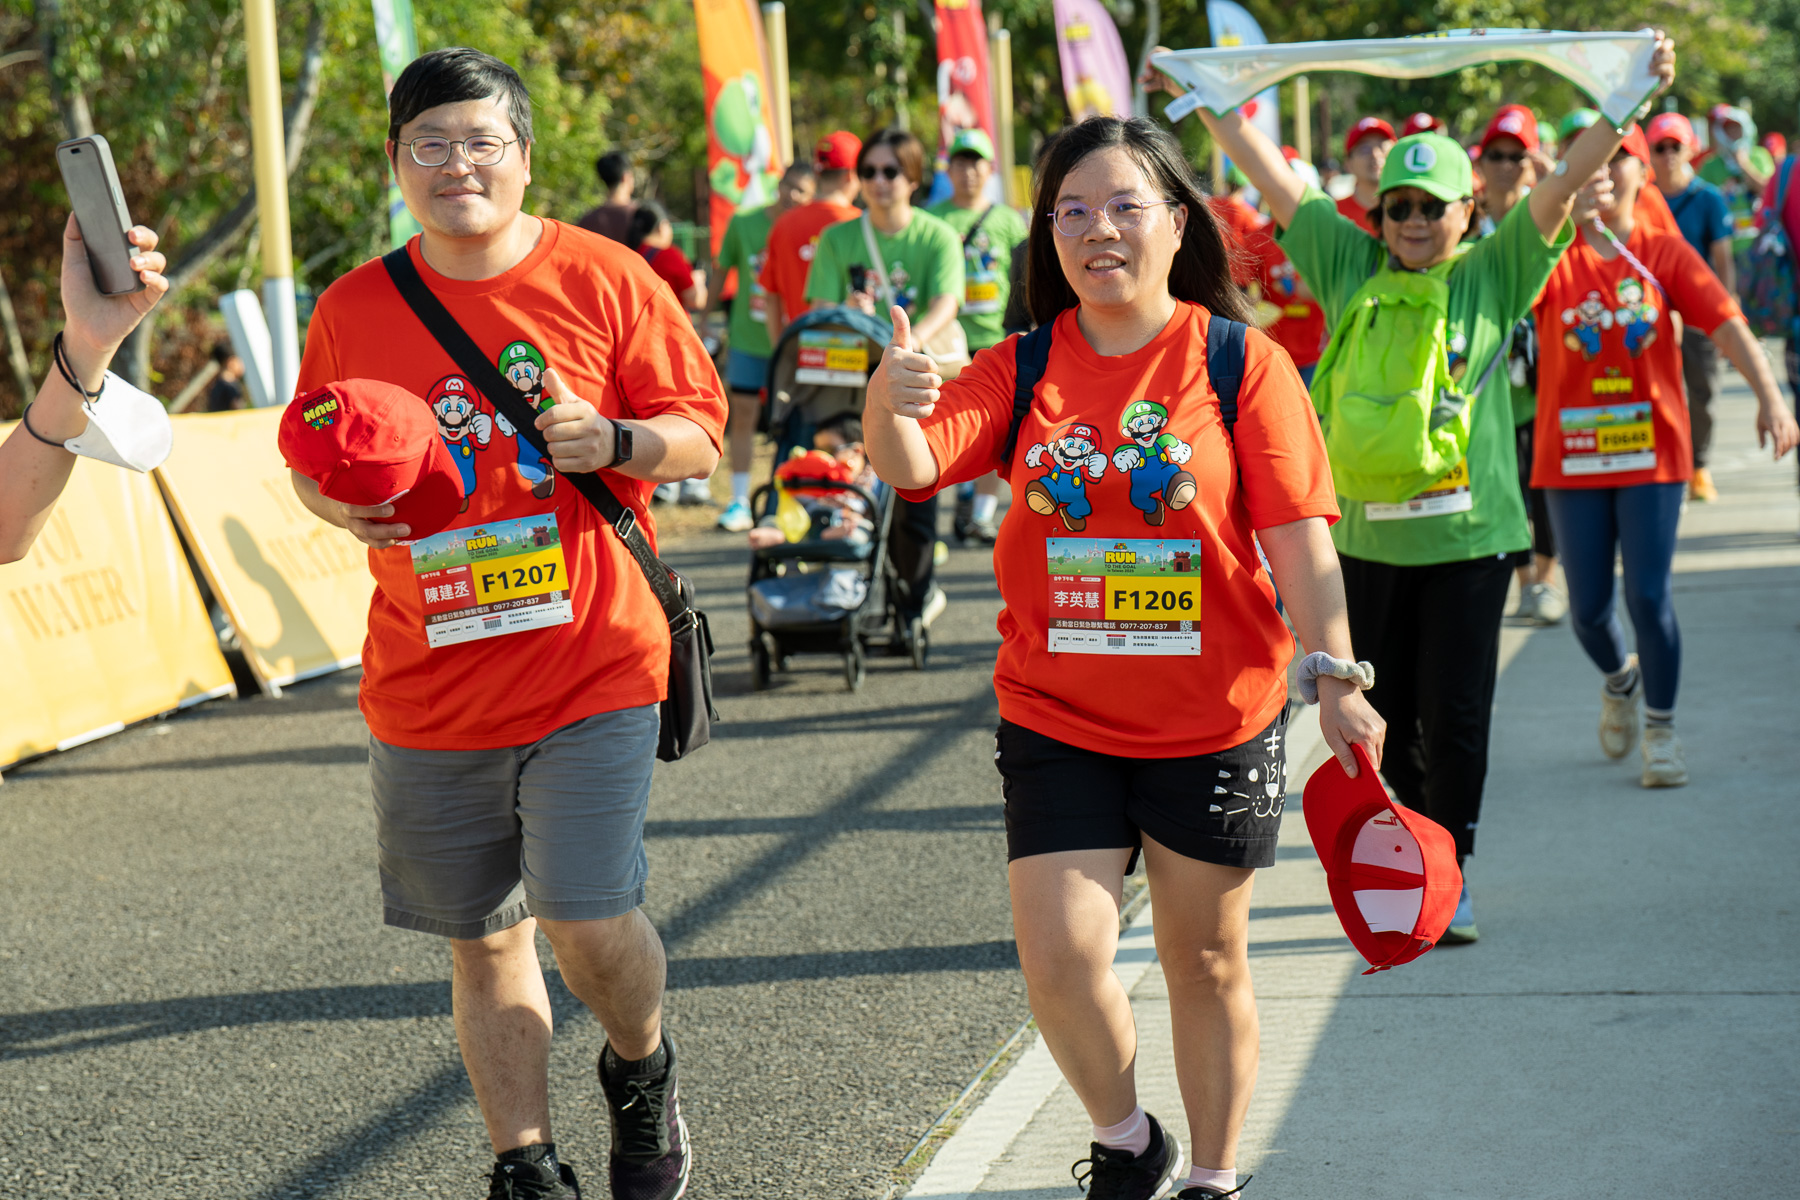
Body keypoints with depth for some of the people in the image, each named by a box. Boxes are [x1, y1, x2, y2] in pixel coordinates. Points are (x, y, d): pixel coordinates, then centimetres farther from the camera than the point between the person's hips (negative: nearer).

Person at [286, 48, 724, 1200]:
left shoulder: (606, 279, -4)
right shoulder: (352, 309, 3)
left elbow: (700, 436, 1)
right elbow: (313, 464, 15)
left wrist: (614, 442, -19)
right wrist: (343, 505, -8)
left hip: (593, 668, -3)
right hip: (430, 691, 3)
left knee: (588, 921, -10)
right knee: (486, 941, 11)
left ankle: (644, 1073, 23)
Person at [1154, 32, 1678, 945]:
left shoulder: (1492, 277, 0)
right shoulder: (1351, 271, 7)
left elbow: (1563, 185, -6)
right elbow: (1275, 180, 10)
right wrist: (1212, 105, 11)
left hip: (1465, 534, -3)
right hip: (1367, 536, 3)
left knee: (1455, 716, 1)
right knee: (1380, 715, 10)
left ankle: (1450, 875, 13)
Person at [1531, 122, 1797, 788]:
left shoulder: (1665, 252, 1)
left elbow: (1726, 322, -8)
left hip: (1651, 449, 0)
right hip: (1572, 453, 1)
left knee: (1650, 596, -5)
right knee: (1588, 605, 6)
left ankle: (1661, 732, 12)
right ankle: (1619, 679, 40)